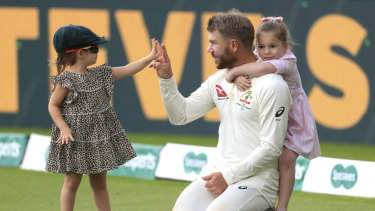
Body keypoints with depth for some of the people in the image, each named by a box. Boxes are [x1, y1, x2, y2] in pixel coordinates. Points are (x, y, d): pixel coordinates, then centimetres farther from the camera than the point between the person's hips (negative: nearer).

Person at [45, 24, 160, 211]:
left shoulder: (99, 74, 6)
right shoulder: (65, 79, -13)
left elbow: (127, 70, 9)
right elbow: (53, 106, -9)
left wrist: (150, 57, 3)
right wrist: (63, 128, -20)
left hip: (99, 136, 7)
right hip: (76, 138, -7)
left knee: (99, 183, 12)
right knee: (72, 181, 1)